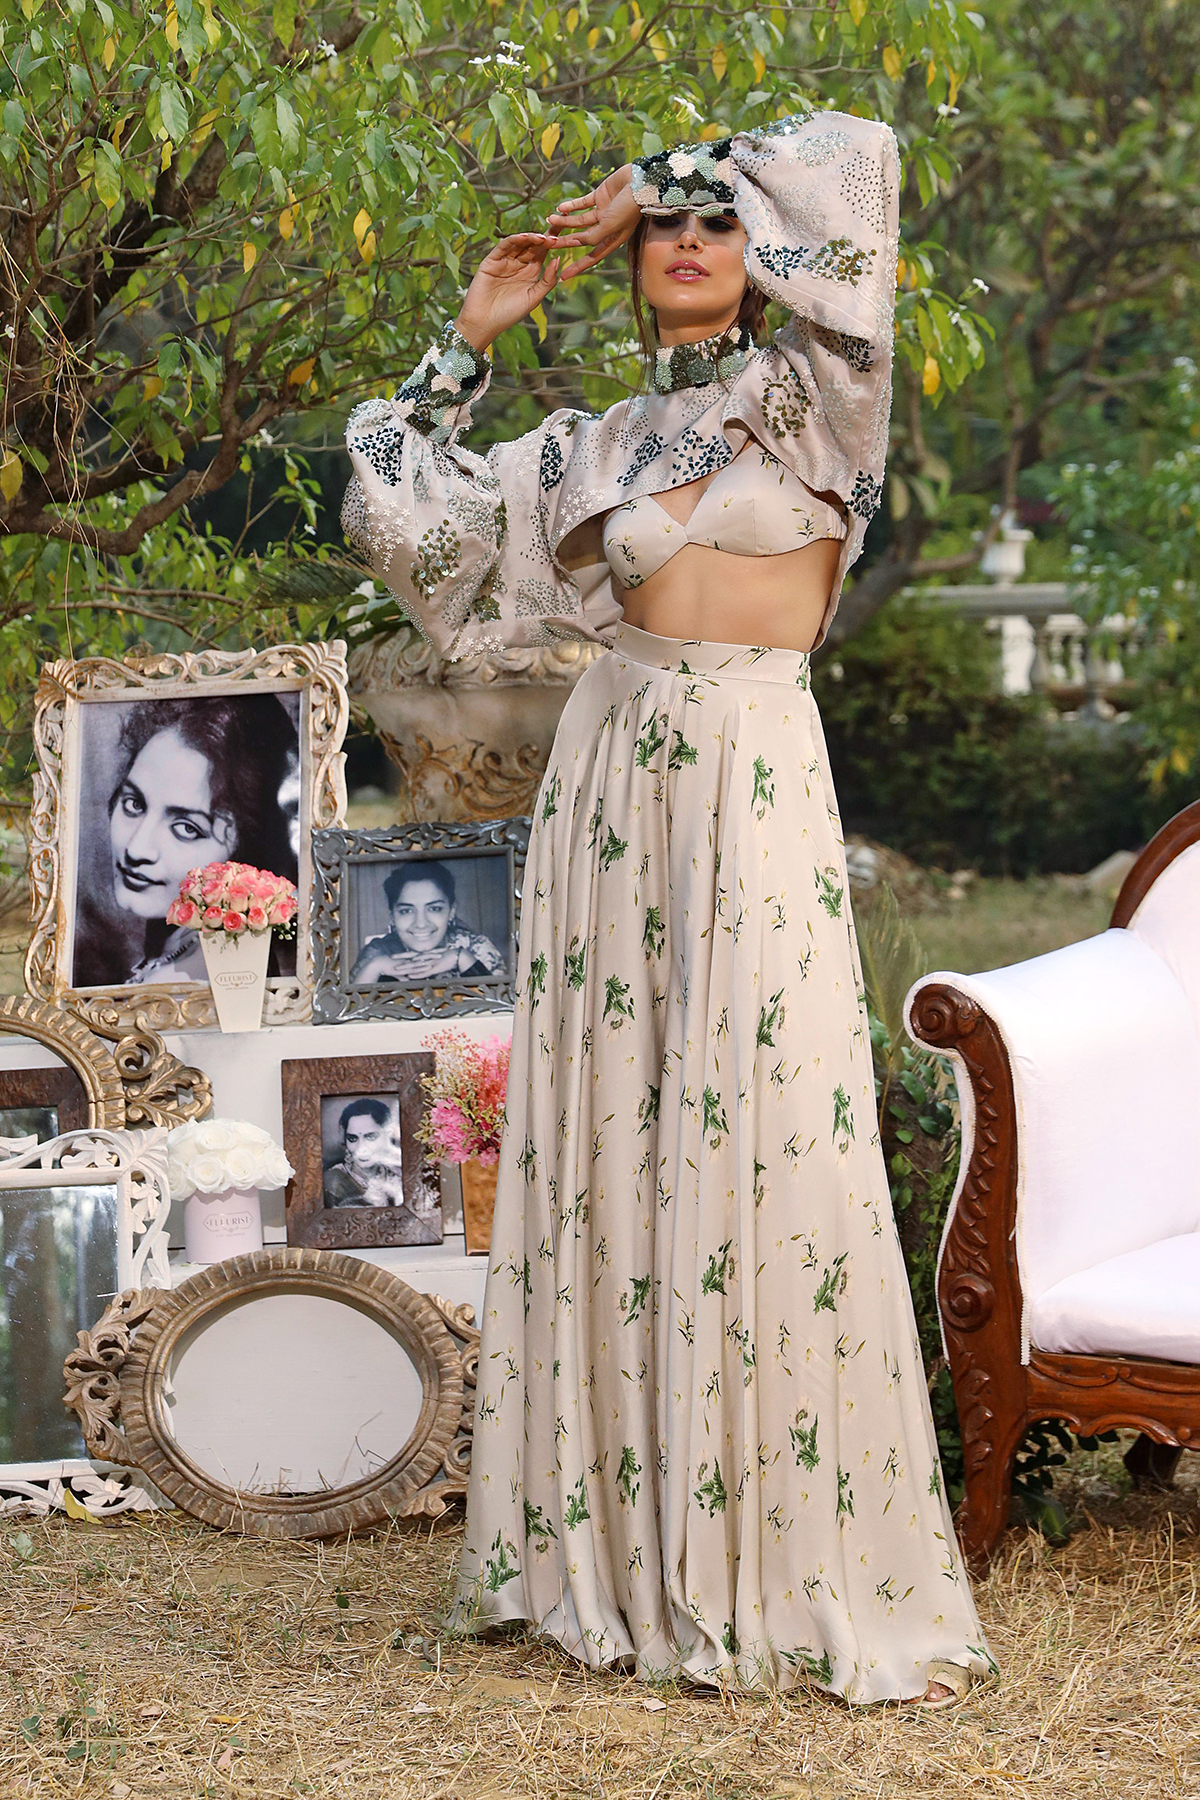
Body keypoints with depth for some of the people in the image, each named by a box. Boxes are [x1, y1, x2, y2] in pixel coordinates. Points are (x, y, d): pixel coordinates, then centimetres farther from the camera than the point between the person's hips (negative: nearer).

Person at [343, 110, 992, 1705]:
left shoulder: (804, 391, 5)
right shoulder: (597, 448, 15)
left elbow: (858, 159, -2)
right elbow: (413, 514, 17)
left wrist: (653, 176, 8)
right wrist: (474, 336, 16)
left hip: (753, 793, -4)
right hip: (609, 789, 4)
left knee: (768, 1147, -8)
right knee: (606, 1143, 3)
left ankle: (805, 1567, -2)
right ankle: (619, 1538, 12)